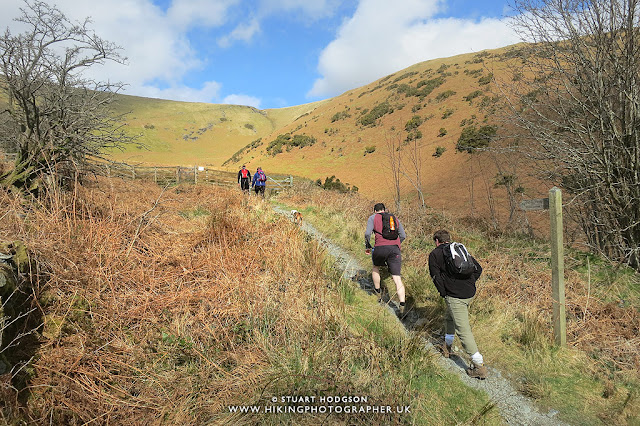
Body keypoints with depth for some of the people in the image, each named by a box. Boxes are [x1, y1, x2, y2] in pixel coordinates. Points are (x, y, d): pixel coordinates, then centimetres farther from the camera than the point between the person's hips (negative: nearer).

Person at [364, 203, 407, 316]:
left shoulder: (373, 218, 13)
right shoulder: (394, 218, 24)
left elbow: (367, 234, -1)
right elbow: (403, 236, 20)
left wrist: (367, 246, 13)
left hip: (380, 248, -2)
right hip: (395, 249, 2)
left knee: (376, 267, 29)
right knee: (397, 279, -1)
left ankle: (378, 293, 35)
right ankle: (402, 306, -12)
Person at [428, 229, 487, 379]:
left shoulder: (434, 254, 2)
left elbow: (436, 277, -4)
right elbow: (478, 268, 13)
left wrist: (444, 293, 6)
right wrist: (469, 284, 15)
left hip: (455, 296, -7)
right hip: (471, 293, 7)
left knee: (464, 330, -2)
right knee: (449, 317, 27)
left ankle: (479, 366, -2)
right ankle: (447, 347, 40)